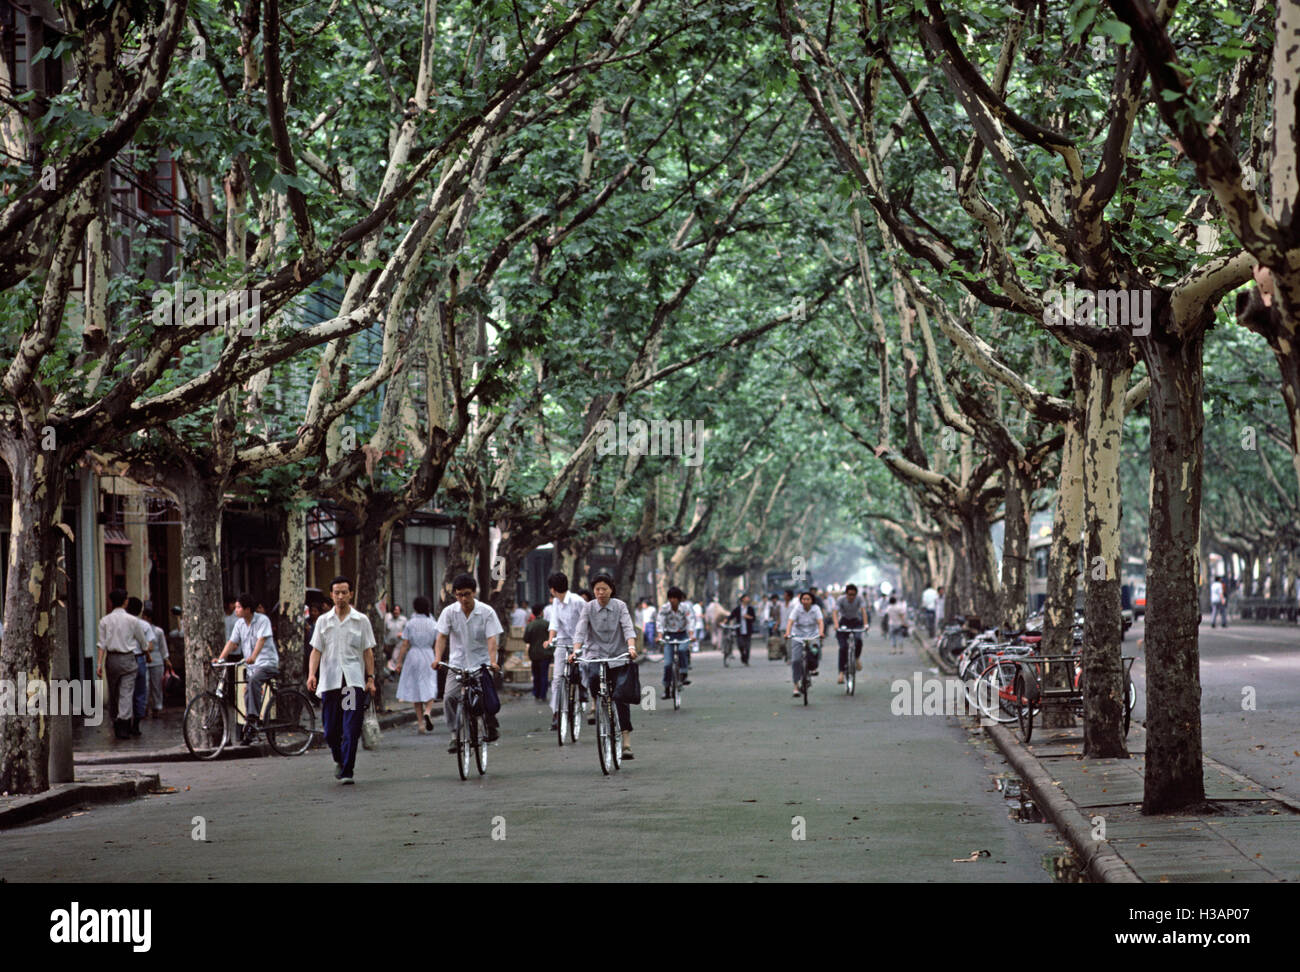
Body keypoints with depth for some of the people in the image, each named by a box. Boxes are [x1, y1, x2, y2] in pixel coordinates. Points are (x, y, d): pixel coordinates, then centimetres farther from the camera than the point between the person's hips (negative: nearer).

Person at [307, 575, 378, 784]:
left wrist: (370, 678, 1)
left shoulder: (361, 620, 6)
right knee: (331, 731, 4)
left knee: (351, 730, -9)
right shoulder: (323, 621, 10)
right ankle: (339, 760, 31)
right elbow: (316, 651, 7)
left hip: (354, 681, -2)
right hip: (330, 681, 2)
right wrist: (311, 674, -7)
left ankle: (347, 772, -5)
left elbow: (368, 652, 8)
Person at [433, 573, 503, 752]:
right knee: (449, 698, -19)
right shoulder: (449, 612, -3)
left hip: (481, 663, -1)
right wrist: (437, 658, -20)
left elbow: (491, 638, -13)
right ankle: (455, 735, -7)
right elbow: (442, 637, -4)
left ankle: (491, 728, 15)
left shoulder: (486, 611, -7)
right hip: (457, 663, 1)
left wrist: (493, 661, -27)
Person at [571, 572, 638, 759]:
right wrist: (576, 651, -27)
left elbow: (628, 628, -12)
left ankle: (626, 742, -1)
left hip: (616, 655, 1)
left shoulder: (619, 606, 1)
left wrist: (631, 647, -30)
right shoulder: (588, 608, 1)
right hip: (594, 654, 0)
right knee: (594, 677, -34)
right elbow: (580, 631, -9)